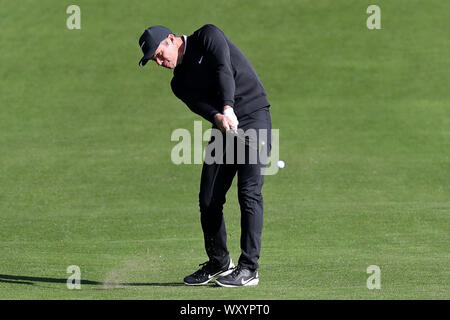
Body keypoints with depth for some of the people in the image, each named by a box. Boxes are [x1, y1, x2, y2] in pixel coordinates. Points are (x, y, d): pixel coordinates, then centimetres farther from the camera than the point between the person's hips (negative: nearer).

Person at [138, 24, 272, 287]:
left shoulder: (208, 37, -2)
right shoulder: (180, 82, 13)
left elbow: (224, 70, -18)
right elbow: (199, 104, -6)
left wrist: (228, 109, -34)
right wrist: (218, 117, -30)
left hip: (254, 116, -7)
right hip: (224, 128, 7)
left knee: (249, 192, -16)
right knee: (209, 200, 3)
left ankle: (249, 269, -15)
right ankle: (219, 262, 23)